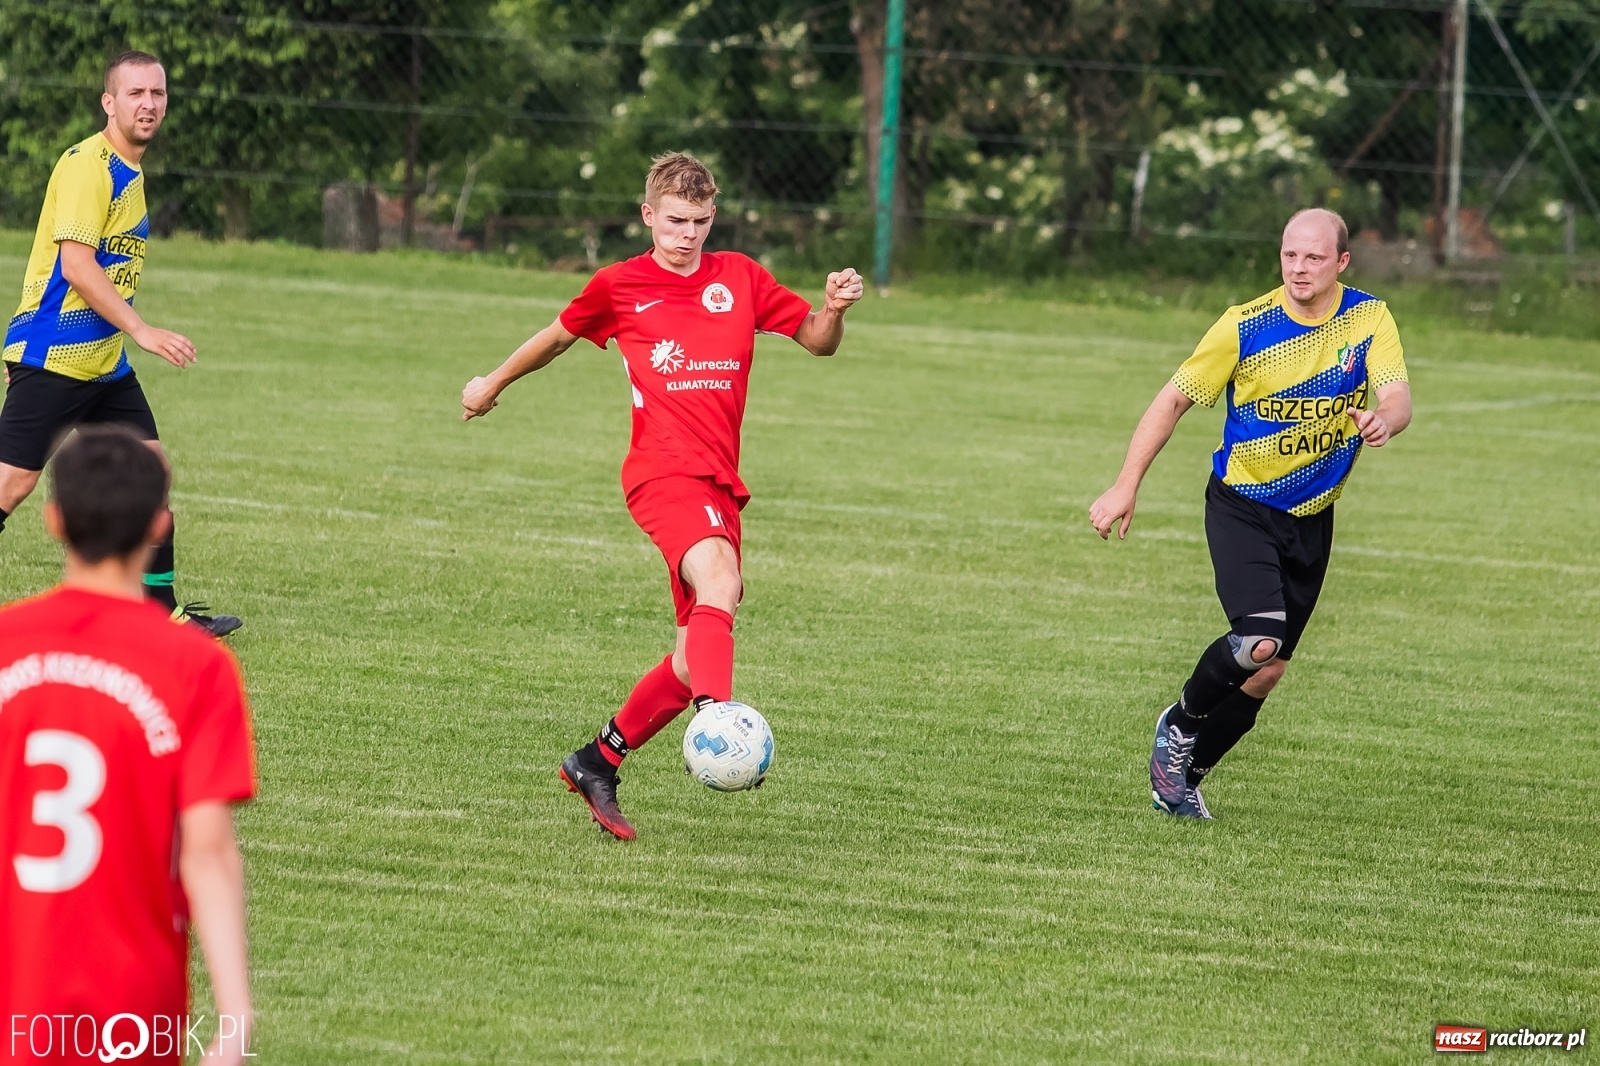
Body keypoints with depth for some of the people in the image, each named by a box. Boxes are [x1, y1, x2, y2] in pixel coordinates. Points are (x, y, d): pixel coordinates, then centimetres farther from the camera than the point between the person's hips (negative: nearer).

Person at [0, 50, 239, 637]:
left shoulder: (128, 171, 14)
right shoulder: (87, 165, -15)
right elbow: (76, 266, -22)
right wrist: (142, 331, -23)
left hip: (105, 361, 9)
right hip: (52, 357, -9)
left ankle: (160, 610, 12)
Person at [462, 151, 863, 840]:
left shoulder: (740, 278, 12)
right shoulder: (620, 287, 5)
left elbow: (817, 341, 18)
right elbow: (560, 335, 24)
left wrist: (834, 308, -5)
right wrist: (493, 384, 36)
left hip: (719, 483, 5)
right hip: (663, 469, -5)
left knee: (696, 661, 7)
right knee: (719, 584, -34)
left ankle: (597, 763, 23)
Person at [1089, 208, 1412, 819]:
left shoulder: (1369, 319, -6)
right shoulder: (1245, 327, -12)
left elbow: (1397, 398, -18)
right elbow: (1174, 400, -4)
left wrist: (1382, 421, -43)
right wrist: (1126, 487, -8)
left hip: (1312, 519, 4)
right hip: (1241, 506, -4)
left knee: (1266, 673, 6)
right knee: (1258, 640, -25)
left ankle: (1180, 780, 25)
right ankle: (1181, 725, 4)